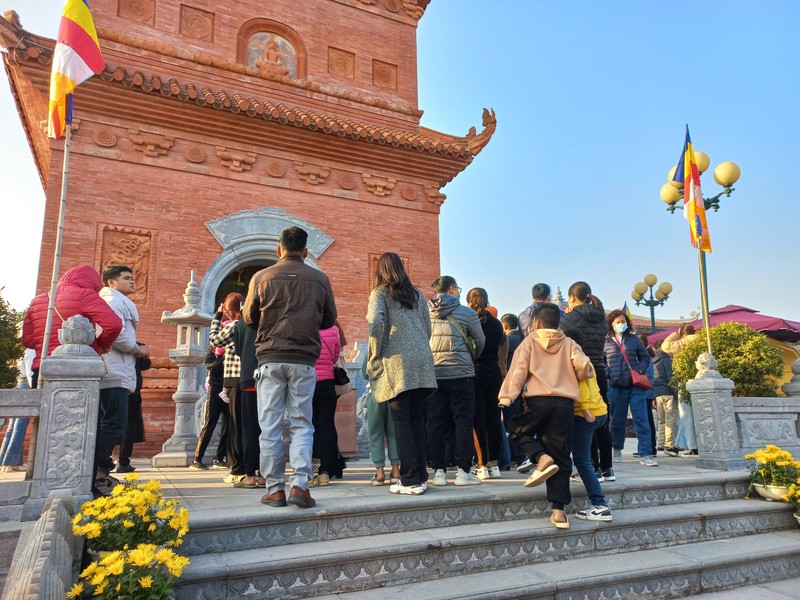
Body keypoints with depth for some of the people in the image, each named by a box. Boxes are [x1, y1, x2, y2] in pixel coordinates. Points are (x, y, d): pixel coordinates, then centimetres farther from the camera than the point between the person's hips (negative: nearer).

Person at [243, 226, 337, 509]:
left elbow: (249, 318, 10)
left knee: (270, 426, 6)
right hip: (304, 360, 1)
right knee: (302, 424, 8)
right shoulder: (320, 279, 3)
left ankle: (275, 489, 10)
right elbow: (329, 320, 11)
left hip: (270, 359, 0)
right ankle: (300, 484, -1)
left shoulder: (262, 277, 1)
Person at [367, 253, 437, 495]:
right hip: (422, 362, 5)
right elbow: (428, 328, 16)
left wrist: (374, 357, -5)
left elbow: (375, 321, -14)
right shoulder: (417, 294, 18)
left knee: (401, 420, -1)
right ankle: (420, 475, 12)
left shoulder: (380, 293, 3)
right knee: (417, 418, 10)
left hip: (397, 363, -5)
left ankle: (411, 480, 0)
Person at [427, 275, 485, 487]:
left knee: (435, 423, 6)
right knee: (463, 422, 4)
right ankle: (463, 471, 6)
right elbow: (481, 341, 8)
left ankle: (439, 471, 10)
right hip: (461, 374, -3)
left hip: (432, 374, 3)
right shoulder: (467, 313, -1)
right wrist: (473, 358, 27)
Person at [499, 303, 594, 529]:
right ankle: (559, 511, 4)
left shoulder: (529, 341, 8)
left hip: (537, 401, -3)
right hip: (565, 404, 3)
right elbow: (585, 368, 1)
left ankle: (542, 458, -6)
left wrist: (506, 397, -9)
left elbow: (518, 370, -3)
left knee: (517, 431, 22)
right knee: (560, 457, 9)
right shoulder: (568, 344, 14)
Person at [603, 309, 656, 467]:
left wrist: (640, 369, -2)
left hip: (636, 385, 1)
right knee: (617, 421, 11)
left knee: (641, 420, -4)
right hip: (616, 387, -1)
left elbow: (645, 358, 15)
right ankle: (617, 451, 28)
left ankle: (645, 455, -2)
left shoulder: (633, 339, 8)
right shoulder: (605, 341, 2)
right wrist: (607, 374, -10)